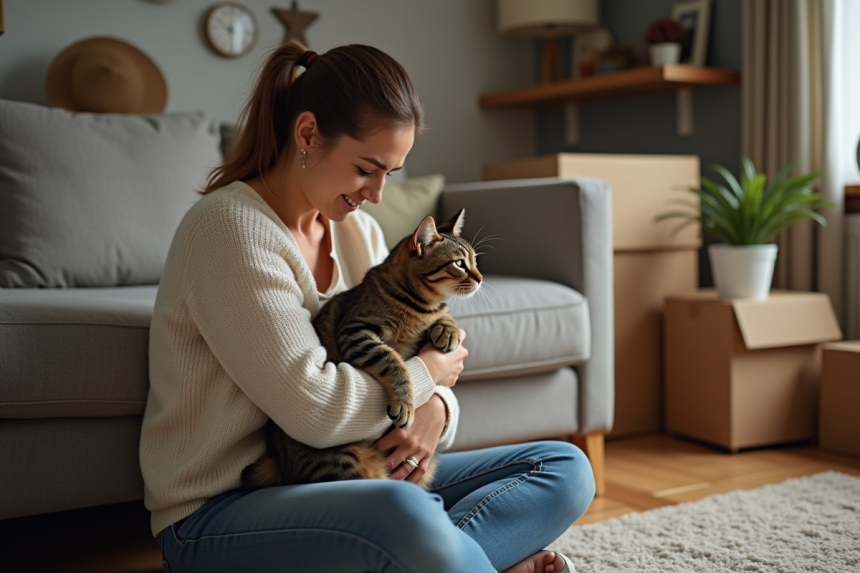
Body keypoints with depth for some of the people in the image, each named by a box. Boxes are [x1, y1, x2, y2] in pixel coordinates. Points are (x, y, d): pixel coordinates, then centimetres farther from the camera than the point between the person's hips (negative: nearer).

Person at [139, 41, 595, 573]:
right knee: (402, 514, -39)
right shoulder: (228, 227, -16)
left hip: (329, 481, 8)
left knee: (566, 469, -2)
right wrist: (427, 373, -7)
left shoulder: (360, 232, 10)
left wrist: (435, 410, -13)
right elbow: (314, 406, -24)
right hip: (218, 515, -8)